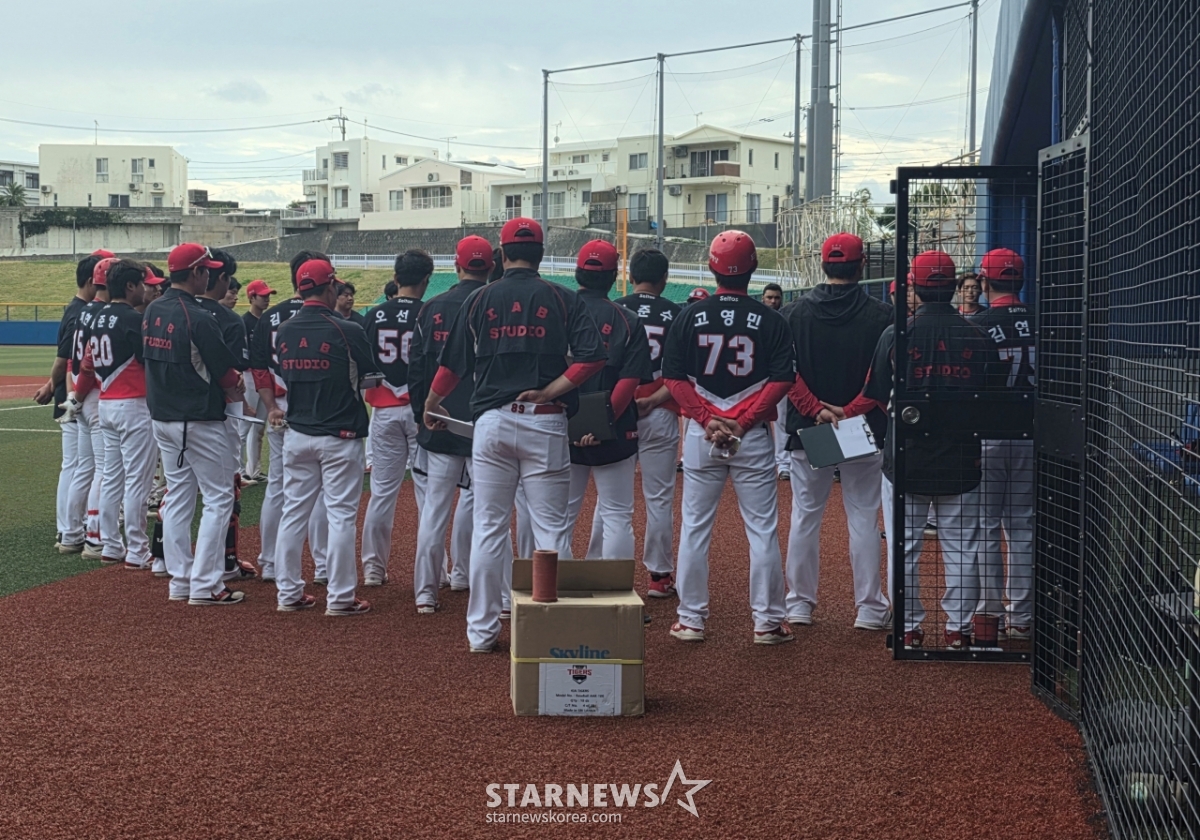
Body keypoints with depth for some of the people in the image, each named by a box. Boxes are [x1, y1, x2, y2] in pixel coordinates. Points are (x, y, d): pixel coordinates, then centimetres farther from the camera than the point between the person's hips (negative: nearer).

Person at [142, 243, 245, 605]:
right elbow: (227, 374, -16)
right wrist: (233, 390, 7)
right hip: (199, 421, -8)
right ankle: (205, 586, -2)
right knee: (218, 499, 0)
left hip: (162, 418, 8)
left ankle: (180, 581, 17)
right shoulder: (198, 317, -18)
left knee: (177, 498, 14)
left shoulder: (151, 312, 6)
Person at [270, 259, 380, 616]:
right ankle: (340, 597, 3)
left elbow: (285, 376, 11)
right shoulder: (347, 331, -13)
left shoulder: (284, 331, 2)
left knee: (294, 512, 11)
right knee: (341, 515, 0)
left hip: (296, 435, 5)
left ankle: (288, 593, 16)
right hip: (339, 436, -5)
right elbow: (370, 373, -1)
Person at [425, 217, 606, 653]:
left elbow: (452, 364, 8)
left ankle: (482, 630, 13)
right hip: (545, 423, -1)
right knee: (551, 529, 3)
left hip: (492, 421, 1)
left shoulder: (479, 299, 4)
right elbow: (592, 357, -11)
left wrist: (430, 407, 23)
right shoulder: (563, 299, 1)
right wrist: (548, 391, -7)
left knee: (489, 528, 8)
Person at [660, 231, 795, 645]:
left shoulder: (690, 316, 0)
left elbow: (674, 377, -4)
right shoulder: (770, 320, -3)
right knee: (763, 529, 6)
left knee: (695, 527, 8)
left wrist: (707, 419, -7)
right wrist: (743, 422, -9)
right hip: (754, 438, -1)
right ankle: (767, 621, 9)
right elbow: (781, 380, -8)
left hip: (701, 435, 1)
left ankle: (691, 619, 12)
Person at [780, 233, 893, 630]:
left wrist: (817, 409, -9)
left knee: (805, 517, 10)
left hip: (806, 431, 1)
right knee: (863, 519, 5)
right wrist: (852, 411, -6)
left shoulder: (794, 313, 1)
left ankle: (800, 605, 14)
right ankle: (869, 608, 10)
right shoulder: (882, 315, -4)